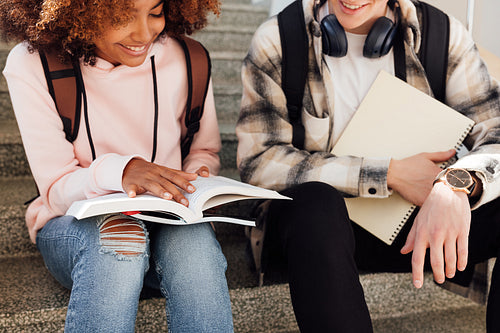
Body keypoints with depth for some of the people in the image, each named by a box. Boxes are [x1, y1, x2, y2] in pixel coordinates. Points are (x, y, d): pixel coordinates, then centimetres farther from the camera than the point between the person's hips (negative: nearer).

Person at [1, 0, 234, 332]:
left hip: (171, 223, 2)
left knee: (193, 237, -34)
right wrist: (118, 171, -35)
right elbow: (57, 189, -14)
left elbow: (204, 149, 12)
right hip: (76, 226, -1)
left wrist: (200, 176, -13)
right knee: (119, 231, -37)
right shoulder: (30, 66, -13)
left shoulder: (185, 60, -6)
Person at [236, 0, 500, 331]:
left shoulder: (445, 35, -1)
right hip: (310, 226, -2)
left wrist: (458, 181, -33)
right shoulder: (275, 41, -7)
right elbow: (257, 161, -14)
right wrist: (389, 174, -20)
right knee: (316, 201, -36)